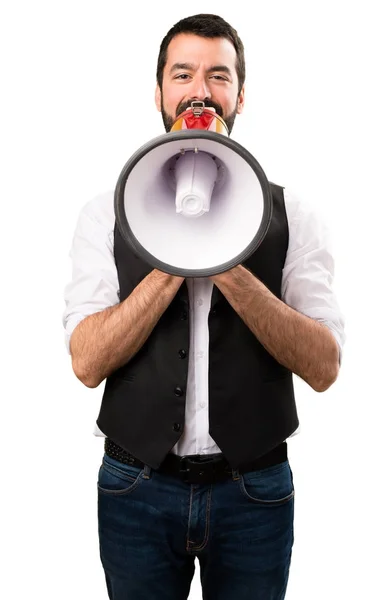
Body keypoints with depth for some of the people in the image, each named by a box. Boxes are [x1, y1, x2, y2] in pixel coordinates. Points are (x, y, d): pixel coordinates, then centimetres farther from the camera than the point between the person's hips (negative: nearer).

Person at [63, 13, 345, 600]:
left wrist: (230, 269, -23)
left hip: (255, 491, 0)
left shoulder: (290, 215, -2)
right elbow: (88, 363, -11)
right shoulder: (108, 213, -1)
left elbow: (323, 366, -11)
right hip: (139, 490, 0)